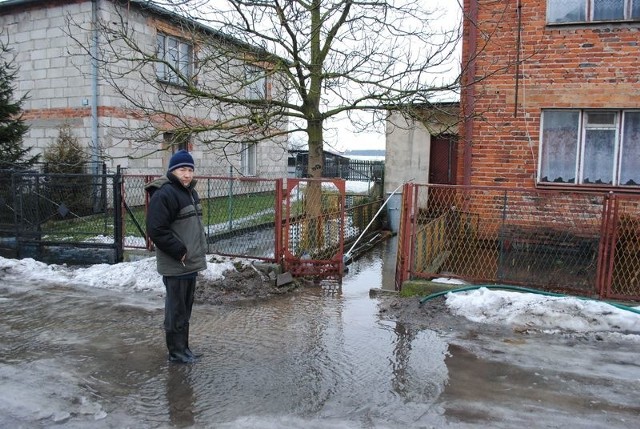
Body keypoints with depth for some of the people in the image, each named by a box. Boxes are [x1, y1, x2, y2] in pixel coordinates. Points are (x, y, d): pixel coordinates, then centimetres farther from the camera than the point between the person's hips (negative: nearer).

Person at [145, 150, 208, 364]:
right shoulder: (164, 194, -17)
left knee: (185, 308, 17)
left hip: (191, 262, 9)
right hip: (175, 265, -9)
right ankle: (176, 351, 16)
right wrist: (180, 252, -19)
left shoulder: (190, 192, 14)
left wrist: (199, 249, 13)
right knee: (176, 308, 2)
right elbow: (156, 230, -22)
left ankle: (183, 347, 29)